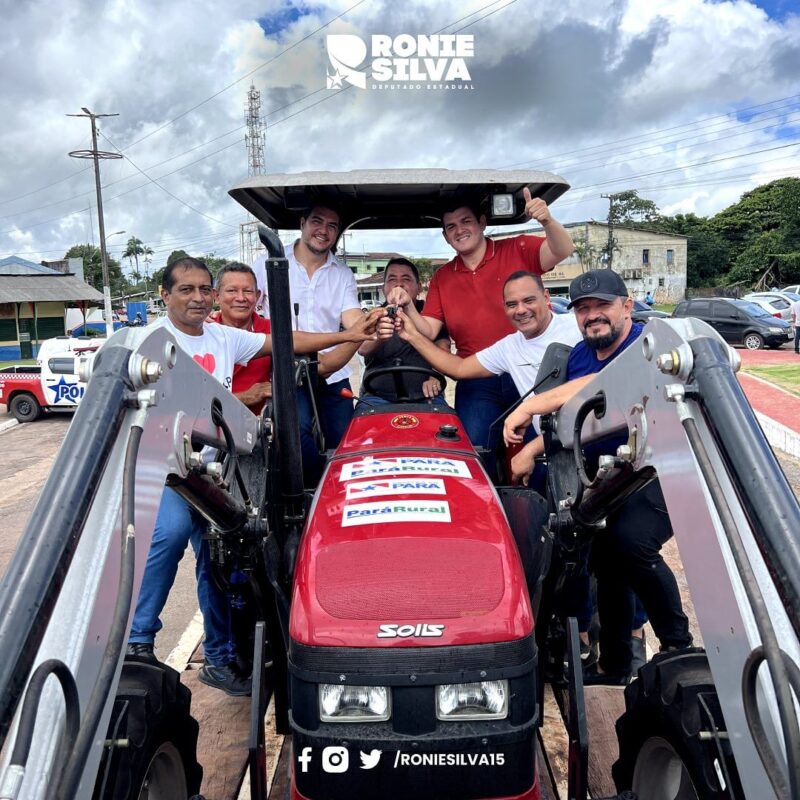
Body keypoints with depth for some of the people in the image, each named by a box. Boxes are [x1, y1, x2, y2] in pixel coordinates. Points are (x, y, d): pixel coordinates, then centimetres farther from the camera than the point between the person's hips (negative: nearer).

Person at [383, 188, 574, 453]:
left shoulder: (518, 250, 2)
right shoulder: (442, 278, 12)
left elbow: (562, 251, -13)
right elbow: (429, 331, 8)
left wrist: (547, 221, -32)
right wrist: (407, 307, -11)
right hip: (478, 384, 3)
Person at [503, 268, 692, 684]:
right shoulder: (579, 354, 8)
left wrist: (529, 407, -33)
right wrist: (532, 449, 2)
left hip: (661, 474, -8)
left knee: (632, 542, -29)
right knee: (604, 557, 11)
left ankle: (678, 645, -5)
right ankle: (613, 662, 30)